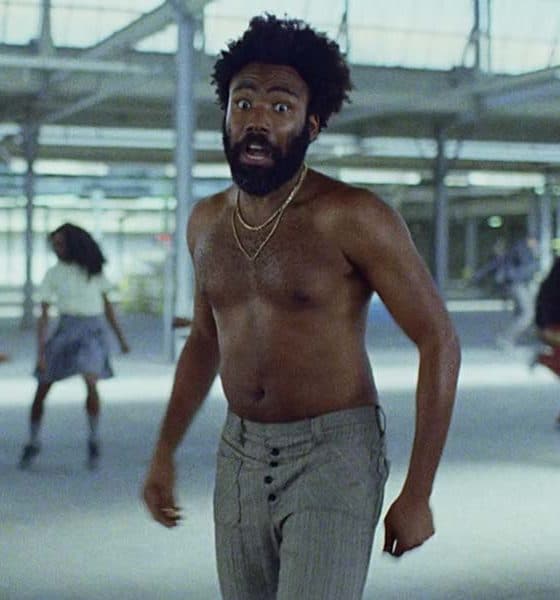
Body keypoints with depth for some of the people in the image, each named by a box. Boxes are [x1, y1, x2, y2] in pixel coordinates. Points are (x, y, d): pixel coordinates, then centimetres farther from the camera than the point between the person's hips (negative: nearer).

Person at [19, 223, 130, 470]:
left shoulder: (93, 268, 5)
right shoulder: (53, 274, 0)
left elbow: (106, 304, 15)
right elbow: (43, 316, -3)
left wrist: (121, 337, 16)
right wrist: (40, 353, -11)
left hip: (94, 331, 0)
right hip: (66, 329, 1)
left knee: (91, 383, -23)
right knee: (41, 389, 1)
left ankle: (93, 439, -3)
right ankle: (33, 443, 23)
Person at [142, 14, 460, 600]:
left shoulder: (353, 217, -14)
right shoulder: (206, 221, 6)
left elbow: (438, 340, -12)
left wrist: (417, 494, -12)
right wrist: (164, 452, 18)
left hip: (333, 460, -6)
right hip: (240, 457, 6)